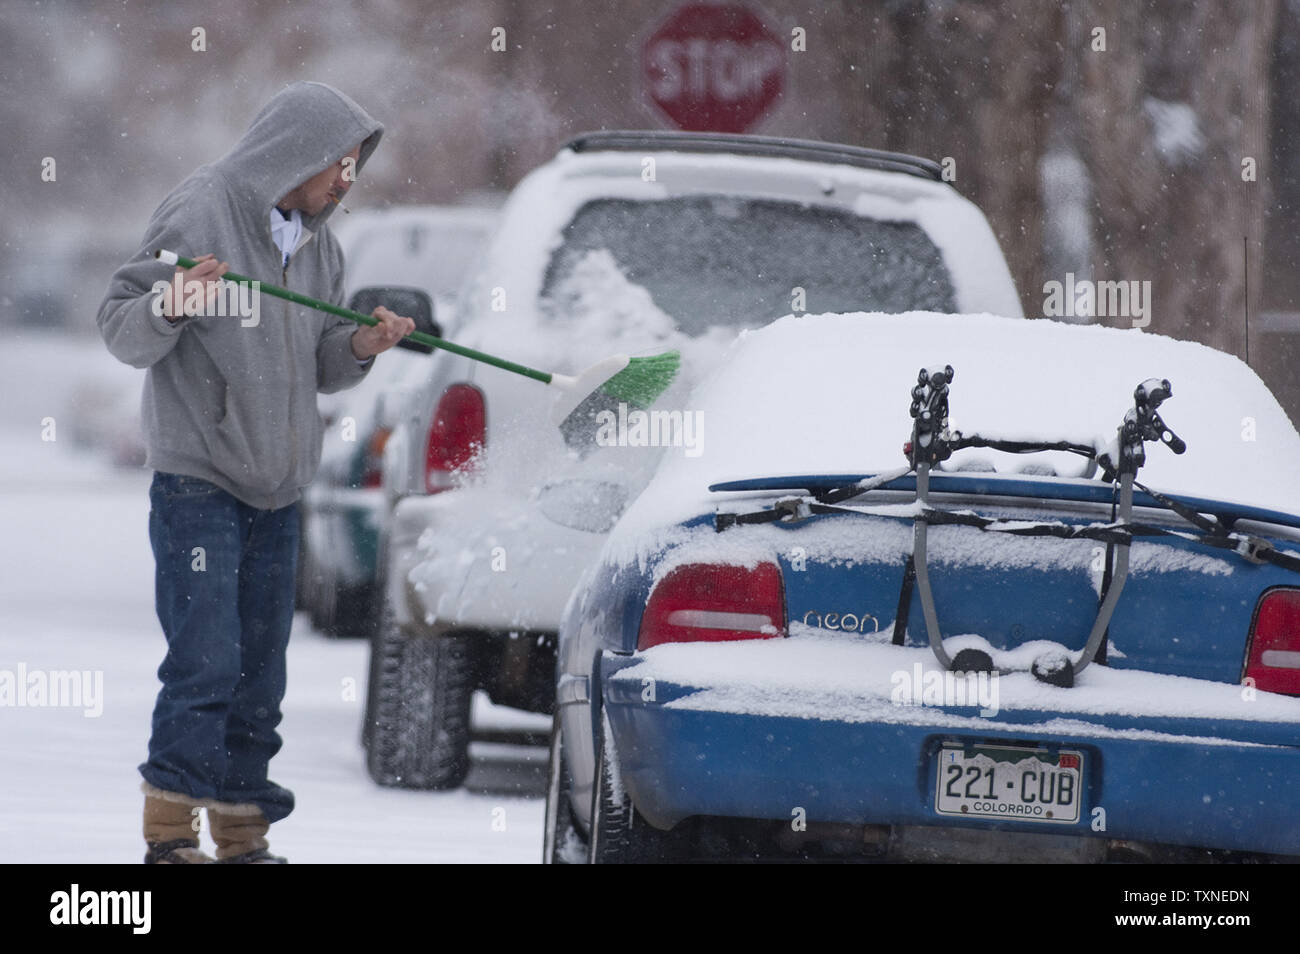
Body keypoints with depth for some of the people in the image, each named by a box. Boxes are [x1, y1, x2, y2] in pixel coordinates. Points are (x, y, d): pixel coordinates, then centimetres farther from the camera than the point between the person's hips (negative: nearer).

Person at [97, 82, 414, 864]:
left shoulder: (318, 242, 14)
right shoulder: (200, 214, -10)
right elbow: (122, 333, -11)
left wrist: (356, 347, -4)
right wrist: (171, 306, -31)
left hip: (276, 491, 7)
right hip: (198, 483, -7)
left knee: (260, 675, 8)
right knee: (206, 662, -13)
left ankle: (242, 833, 14)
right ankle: (171, 832, -7)